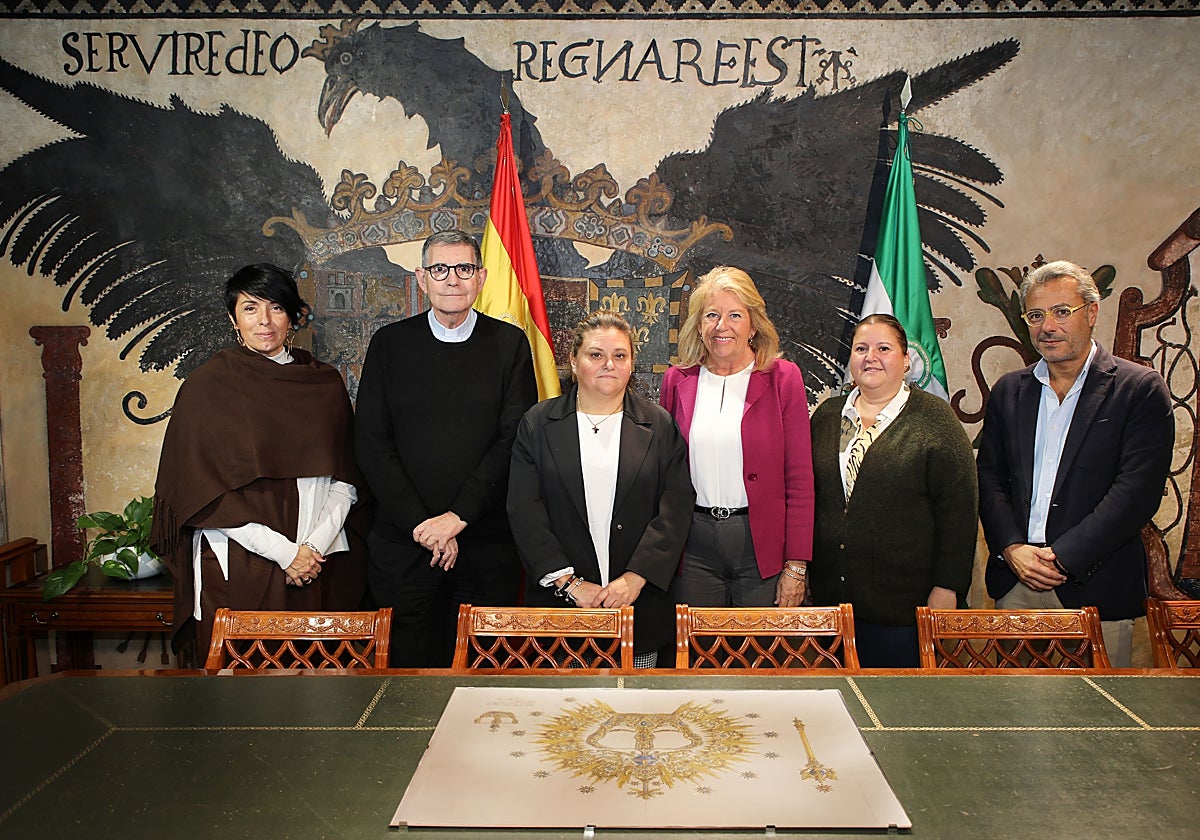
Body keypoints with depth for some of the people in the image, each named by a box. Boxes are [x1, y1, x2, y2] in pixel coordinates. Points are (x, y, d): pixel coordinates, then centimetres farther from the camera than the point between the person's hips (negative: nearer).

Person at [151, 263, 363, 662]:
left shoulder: (325, 383, 8)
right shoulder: (208, 385, -1)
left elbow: (345, 477, 7)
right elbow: (203, 492, -6)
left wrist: (317, 543, -8)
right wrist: (283, 551, -11)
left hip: (321, 566, 3)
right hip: (237, 568, -2)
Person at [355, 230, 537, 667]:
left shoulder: (509, 344, 2)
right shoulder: (390, 343, 5)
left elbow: (514, 441, -5)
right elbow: (372, 445, 0)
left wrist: (457, 516, -12)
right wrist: (419, 523, -9)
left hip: (487, 544, 0)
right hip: (403, 542, 1)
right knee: (410, 663, 9)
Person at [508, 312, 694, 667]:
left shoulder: (659, 425, 5)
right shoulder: (538, 424, 4)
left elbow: (676, 508, -2)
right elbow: (524, 510, -3)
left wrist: (635, 578, -12)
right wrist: (569, 581, -10)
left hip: (641, 604, 1)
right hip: (559, 599, 0)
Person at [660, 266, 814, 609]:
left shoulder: (783, 378, -2)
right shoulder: (677, 380, 5)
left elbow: (800, 479, -3)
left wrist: (796, 567, -7)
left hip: (762, 542, -2)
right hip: (694, 543, 2)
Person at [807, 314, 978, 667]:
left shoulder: (933, 419, -3)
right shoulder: (826, 415, 10)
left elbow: (958, 510, -6)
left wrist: (947, 587, -10)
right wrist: (801, 566, 8)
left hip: (902, 603, -4)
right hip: (830, 594, 4)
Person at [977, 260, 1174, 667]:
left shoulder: (1141, 389, -3)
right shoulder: (1008, 391, 11)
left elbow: (1137, 491, -11)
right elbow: (990, 477, 8)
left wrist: (1062, 557, -15)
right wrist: (1012, 549, -7)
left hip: (1095, 587, -3)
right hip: (1015, 584, 3)